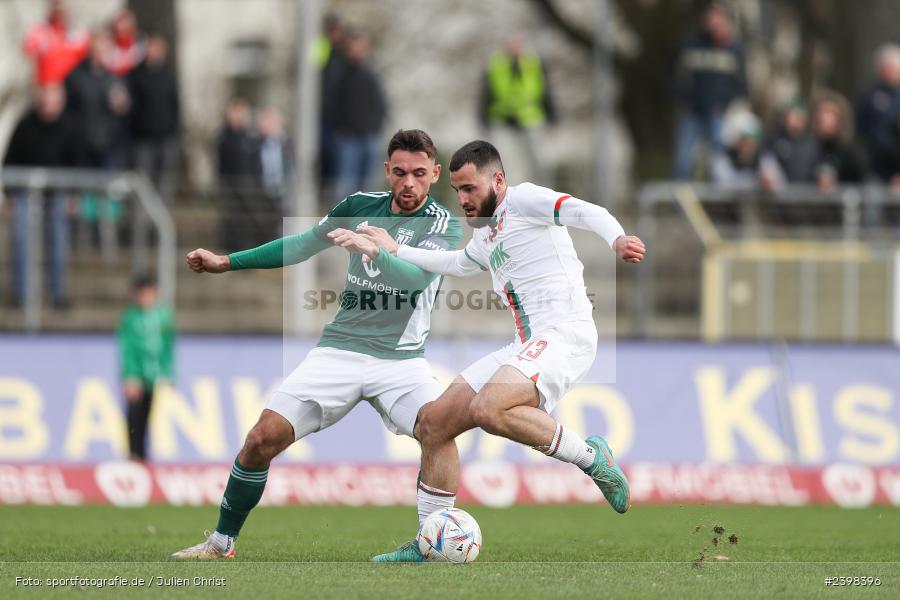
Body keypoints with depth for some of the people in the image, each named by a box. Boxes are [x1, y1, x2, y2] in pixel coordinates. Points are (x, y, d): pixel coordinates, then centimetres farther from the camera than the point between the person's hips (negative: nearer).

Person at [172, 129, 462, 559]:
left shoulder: (443, 224, -4)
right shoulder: (362, 206, 7)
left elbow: (418, 275, -23)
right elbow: (303, 245, 21)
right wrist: (226, 263, 22)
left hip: (401, 359, -2)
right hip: (341, 347, 2)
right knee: (263, 438, -11)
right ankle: (221, 543, 6)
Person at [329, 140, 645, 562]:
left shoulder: (523, 199, -3)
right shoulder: (487, 235, 24)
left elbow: (584, 211, -20)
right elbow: (456, 264, 46)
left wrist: (616, 238, -41)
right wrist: (390, 251, 46)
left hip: (564, 334, -10)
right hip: (525, 347, 10)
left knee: (488, 409, -34)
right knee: (433, 424, 7)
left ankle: (591, 458, -16)